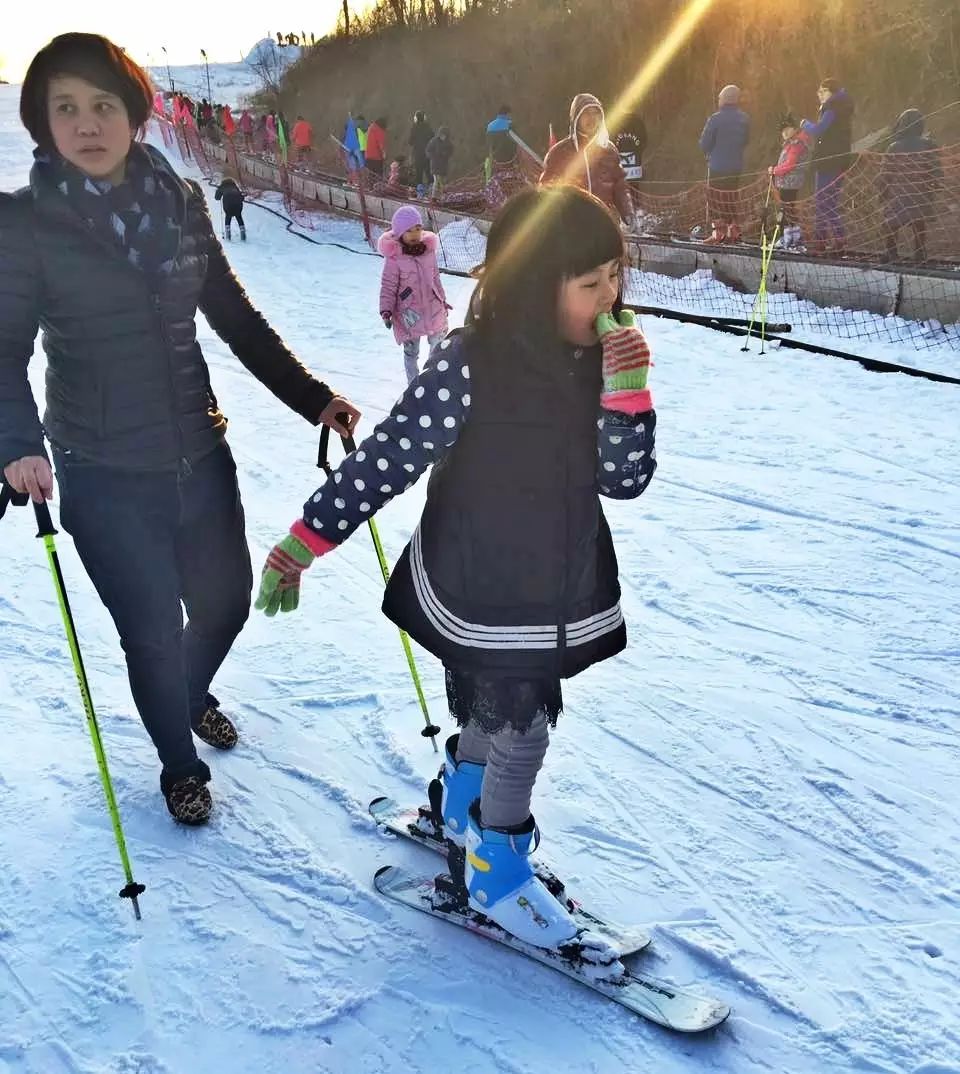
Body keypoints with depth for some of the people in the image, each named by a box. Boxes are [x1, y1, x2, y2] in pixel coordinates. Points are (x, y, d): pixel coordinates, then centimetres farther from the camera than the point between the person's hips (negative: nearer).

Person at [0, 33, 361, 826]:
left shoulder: (181, 204, 1)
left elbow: (237, 320, 6)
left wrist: (312, 397, 0)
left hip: (200, 456, 4)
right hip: (104, 477, -3)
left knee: (226, 602, 17)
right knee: (154, 634, 4)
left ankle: (193, 694, 52)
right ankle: (179, 764, 35)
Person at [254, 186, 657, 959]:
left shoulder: (596, 360, -5)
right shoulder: (470, 367, -23)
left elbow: (626, 480, -6)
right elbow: (383, 462, -18)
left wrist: (626, 391, -21)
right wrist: (304, 542, -15)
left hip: (563, 594, 6)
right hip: (480, 598, -6)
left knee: (492, 720, 23)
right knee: (519, 736, 5)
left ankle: (466, 815, 51)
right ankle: (496, 872, 31)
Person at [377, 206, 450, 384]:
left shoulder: (429, 250, -1)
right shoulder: (394, 257, -15)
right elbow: (388, 287, -10)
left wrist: (442, 300, 18)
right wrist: (386, 310, -16)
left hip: (433, 307, 5)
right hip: (408, 311, -5)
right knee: (411, 351, 8)